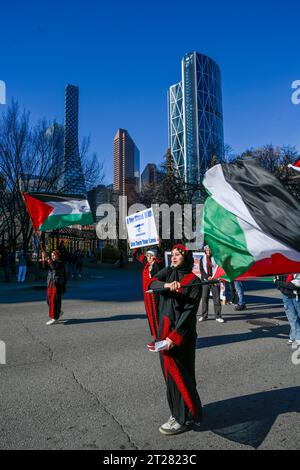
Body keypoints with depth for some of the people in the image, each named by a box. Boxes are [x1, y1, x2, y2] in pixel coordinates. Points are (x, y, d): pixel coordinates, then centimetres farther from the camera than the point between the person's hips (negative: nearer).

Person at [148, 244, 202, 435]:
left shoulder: (194, 281, -9)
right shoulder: (168, 272, 8)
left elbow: (189, 312, -15)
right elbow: (152, 283, -9)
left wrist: (174, 337, -21)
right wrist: (166, 285, -30)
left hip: (181, 333, -6)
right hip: (164, 329, 6)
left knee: (178, 375, 0)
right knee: (170, 373, 15)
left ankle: (184, 419, 15)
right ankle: (178, 411, 32)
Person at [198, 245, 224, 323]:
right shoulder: (202, 259, 8)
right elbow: (201, 270, 3)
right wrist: (207, 277, -11)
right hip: (205, 280, 1)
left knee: (216, 298, -1)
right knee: (204, 298, 2)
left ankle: (218, 316, 7)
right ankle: (204, 316, 13)